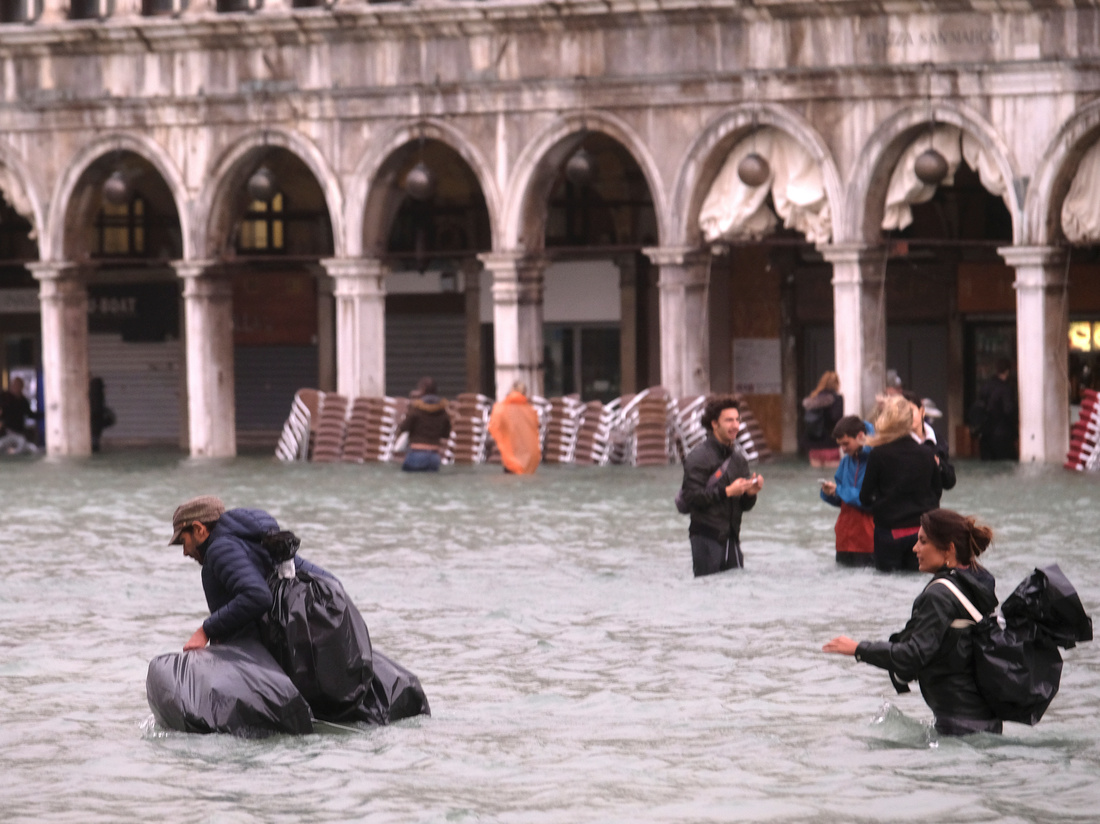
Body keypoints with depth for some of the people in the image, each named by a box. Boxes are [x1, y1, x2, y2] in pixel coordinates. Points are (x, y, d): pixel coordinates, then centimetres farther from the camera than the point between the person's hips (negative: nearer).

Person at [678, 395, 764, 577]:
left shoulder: (738, 457, 15)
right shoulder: (699, 457, -8)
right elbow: (691, 496, -18)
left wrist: (750, 493, -4)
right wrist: (727, 492, -20)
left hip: (731, 537, 7)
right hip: (706, 537, -7)